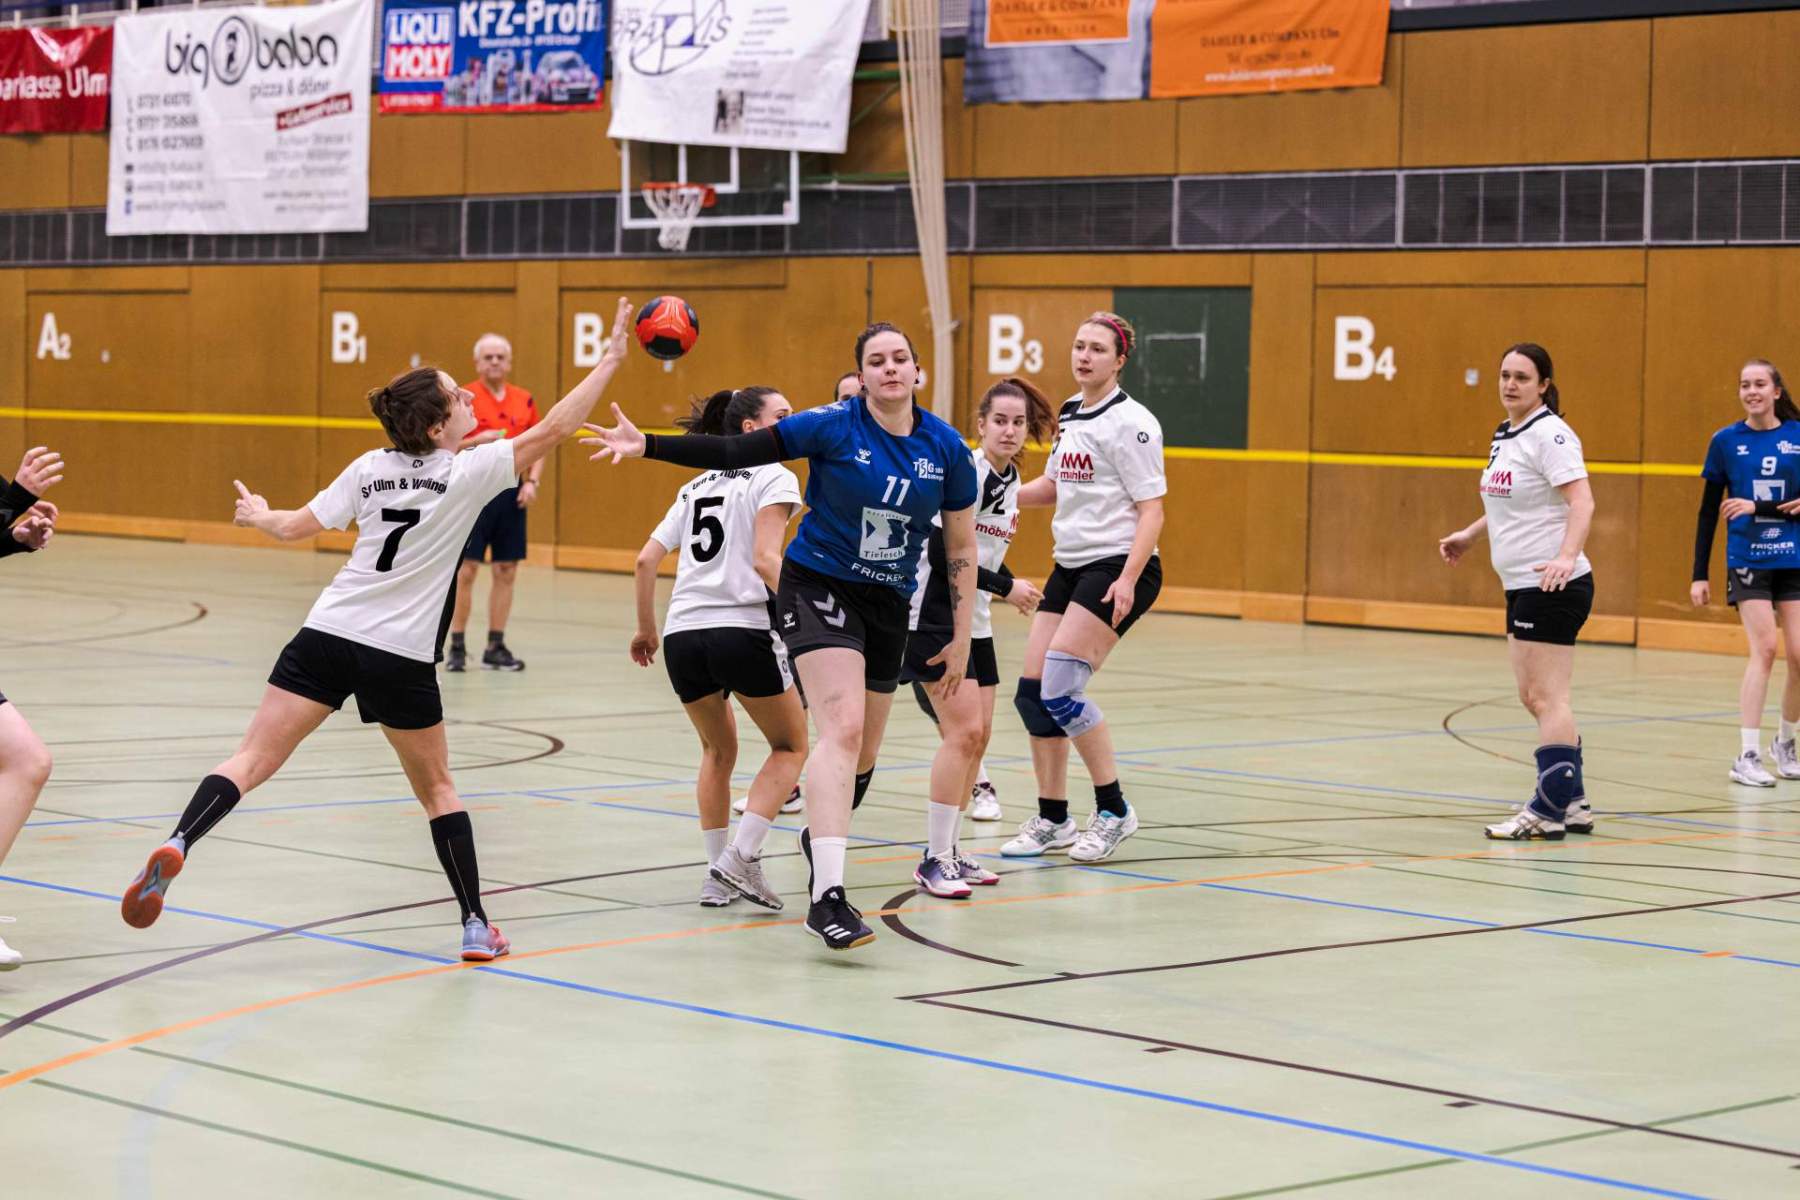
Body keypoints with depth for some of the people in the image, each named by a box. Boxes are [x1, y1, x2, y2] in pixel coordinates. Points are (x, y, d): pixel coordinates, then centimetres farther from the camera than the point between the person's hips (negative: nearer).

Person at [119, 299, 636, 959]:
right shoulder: (467, 473, -7)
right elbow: (552, 429, -7)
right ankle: (476, 926, 14)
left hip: (329, 635, 3)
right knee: (436, 788, 14)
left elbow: (294, 526, 12)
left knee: (253, 760, -2)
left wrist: (257, 514, 35)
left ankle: (175, 845, -25)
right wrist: (611, 358, -1)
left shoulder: (369, 467, 5)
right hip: (400, 657, -2)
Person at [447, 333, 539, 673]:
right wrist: (476, 441, -21)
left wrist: (532, 481, -1)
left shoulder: (524, 401, 9)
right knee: (465, 569, -5)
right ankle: (456, 647, 4)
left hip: (511, 493, 4)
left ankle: (495, 648, 13)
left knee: (506, 571, 5)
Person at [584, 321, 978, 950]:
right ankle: (827, 896, -28)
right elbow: (733, 452, -14)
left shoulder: (945, 446, -3)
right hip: (818, 589, -5)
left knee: (864, 752, 13)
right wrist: (646, 445, -24)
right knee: (843, 728, -22)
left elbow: (961, 546, 5)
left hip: (887, 605, 5)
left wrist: (962, 638, 5)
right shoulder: (833, 427, -13)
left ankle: (820, 835, 45)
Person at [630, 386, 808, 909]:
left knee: (718, 750, 25)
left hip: (682, 636, 6)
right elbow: (765, 559, -13)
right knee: (790, 747, 11)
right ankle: (741, 858, -4)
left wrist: (646, 628, 25)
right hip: (744, 629, -6)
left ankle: (719, 876, 20)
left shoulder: (698, 485, 21)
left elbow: (647, 558, 15)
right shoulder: (775, 478, 2)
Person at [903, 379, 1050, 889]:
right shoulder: (964, 472, -16)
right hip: (932, 613, -9)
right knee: (964, 731, -15)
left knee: (977, 735, 7)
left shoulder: (1009, 478, 10)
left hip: (973, 620, 9)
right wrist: (1007, 587, -14)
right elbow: (942, 554, -21)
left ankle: (950, 850, 16)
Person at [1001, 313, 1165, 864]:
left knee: (1061, 688, -17)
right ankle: (1053, 820, 15)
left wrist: (1128, 579, -24)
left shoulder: (1131, 422, -12)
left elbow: (1152, 509, -14)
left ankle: (1113, 810, -3)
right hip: (1070, 567, 8)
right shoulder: (1069, 414, 12)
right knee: (1032, 692, 3)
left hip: (1118, 568, -8)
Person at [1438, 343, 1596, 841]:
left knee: (1546, 697, -8)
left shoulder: (1549, 434, -14)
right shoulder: (1504, 436, 14)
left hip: (1552, 586, -10)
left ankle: (1548, 810, -6)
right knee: (1533, 697, 13)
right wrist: (1469, 535, 31)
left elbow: (1581, 501, -25)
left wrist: (1566, 556, -38)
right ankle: (1572, 802, 20)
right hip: (1522, 587, 10)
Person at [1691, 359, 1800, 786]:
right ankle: (1747, 755, -12)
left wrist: (1758, 507, -15)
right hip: (1748, 561, -1)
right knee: (1764, 648, -14)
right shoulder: (1726, 441, 1)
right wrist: (1700, 574, 1)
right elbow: (1709, 511, 4)